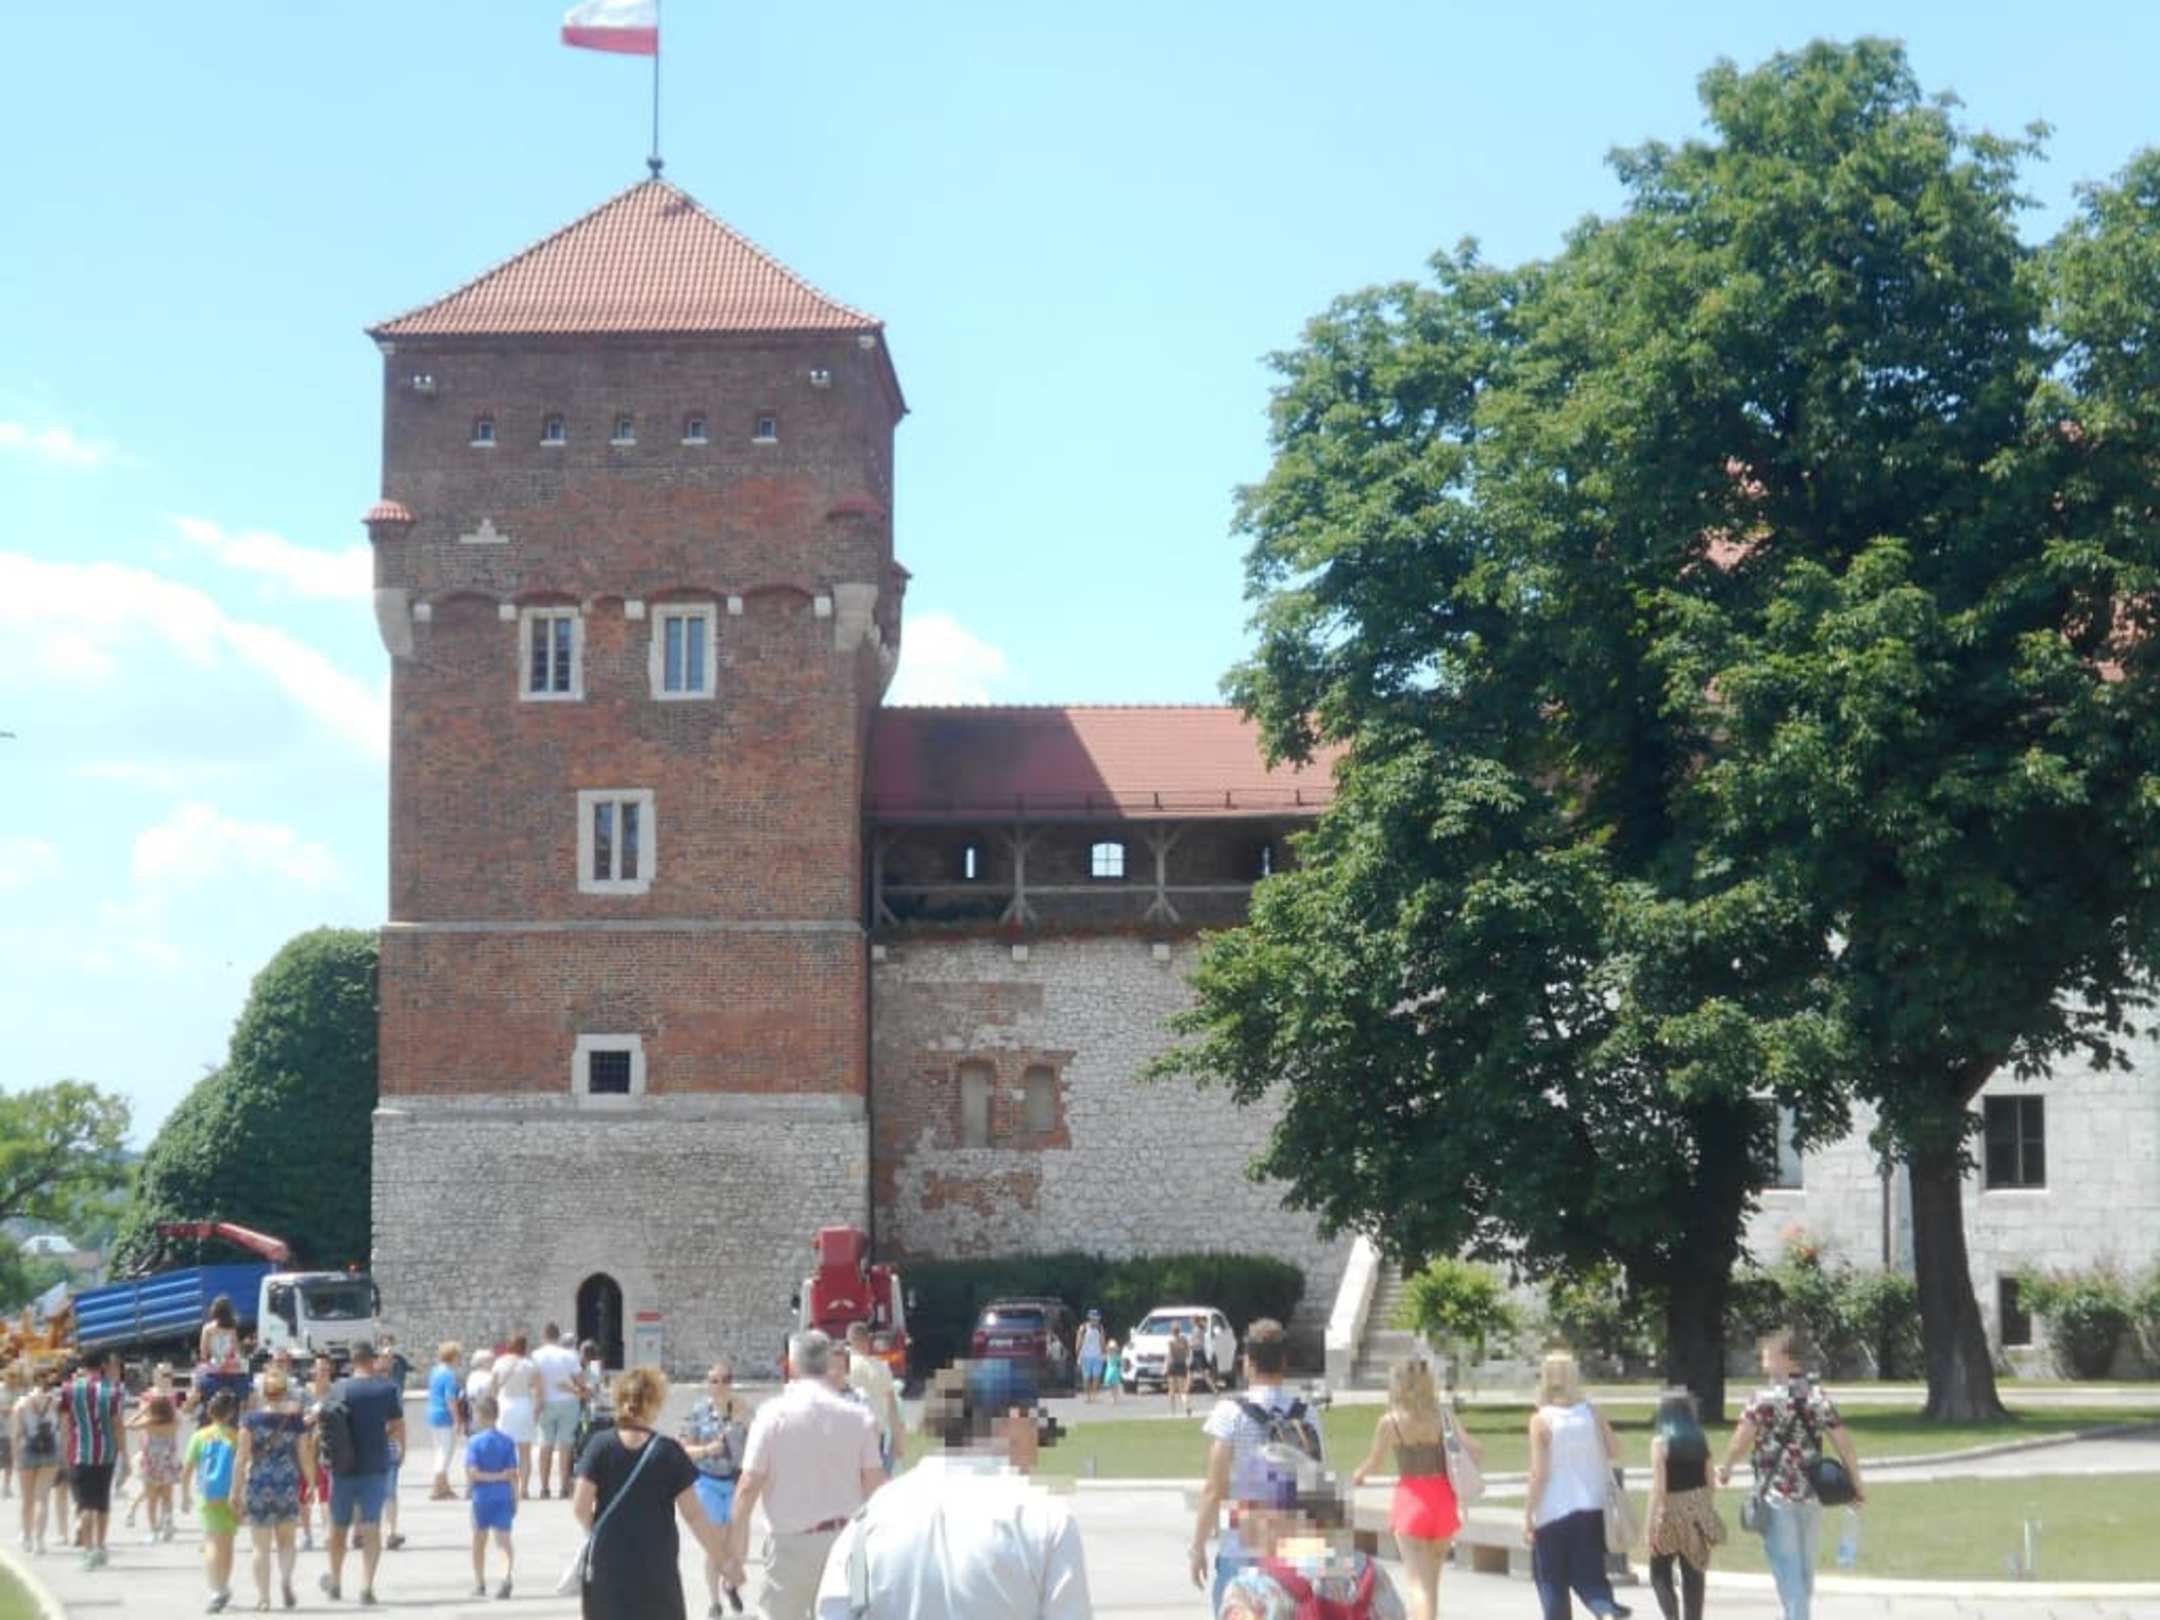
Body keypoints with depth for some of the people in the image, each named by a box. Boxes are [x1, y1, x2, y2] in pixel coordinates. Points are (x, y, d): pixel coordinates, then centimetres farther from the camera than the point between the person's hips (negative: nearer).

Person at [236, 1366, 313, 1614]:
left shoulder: (251, 1419, -4)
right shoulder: (297, 1420, -1)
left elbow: (243, 1457, -6)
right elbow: (305, 1457, 0)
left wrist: (236, 1489, -1)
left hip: (258, 1484, -1)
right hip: (288, 1483, 1)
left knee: (262, 1546, 7)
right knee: (286, 1539, 17)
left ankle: (263, 1596, 7)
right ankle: (285, 1579, -8)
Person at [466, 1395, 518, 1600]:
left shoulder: (474, 1442, -7)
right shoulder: (508, 1442, -1)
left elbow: (472, 1473, -16)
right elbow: (512, 1473, -2)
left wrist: (488, 1477, -3)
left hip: (482, 1496, -1)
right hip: (503, 1496, 1)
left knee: (479, 1540, 15)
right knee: (504, 1539, 1)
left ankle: (479, 1583, 25)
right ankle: (507, 1576, -23)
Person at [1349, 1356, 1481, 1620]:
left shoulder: (1389, 1422, -7)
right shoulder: (1443, 1415, -2)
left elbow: (1373, 1461, 5)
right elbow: (1476, 1452, -8)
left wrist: (1357, 1475, 26)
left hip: (1410, 1500, -3)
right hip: (1443, 1500, 3)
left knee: (1420, 1582, -5)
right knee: (1432, 1580, 17)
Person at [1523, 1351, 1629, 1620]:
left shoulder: (1542, 1420, -11)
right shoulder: (1593, 1414, -1)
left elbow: (1538, 1474, -13)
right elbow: (1615, 1452, 2)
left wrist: (1527, 1516, -7)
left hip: (1553, 1510, -3)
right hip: (1591, 1509, 3)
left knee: (1552, 1582, 10)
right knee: (1589, 1575, 9)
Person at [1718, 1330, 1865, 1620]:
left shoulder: (1767, 1397, -12)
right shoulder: (1818, 1395, 3)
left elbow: (1742, 1438, -14)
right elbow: (1843, 1442, 2)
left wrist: (1725, 1468, 3)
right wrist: (1856, 1485, 8)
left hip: (1776, 1493, -5)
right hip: (1811, 1492, 5)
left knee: (1786, 1564, -1)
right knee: (1806, 1563, 17)